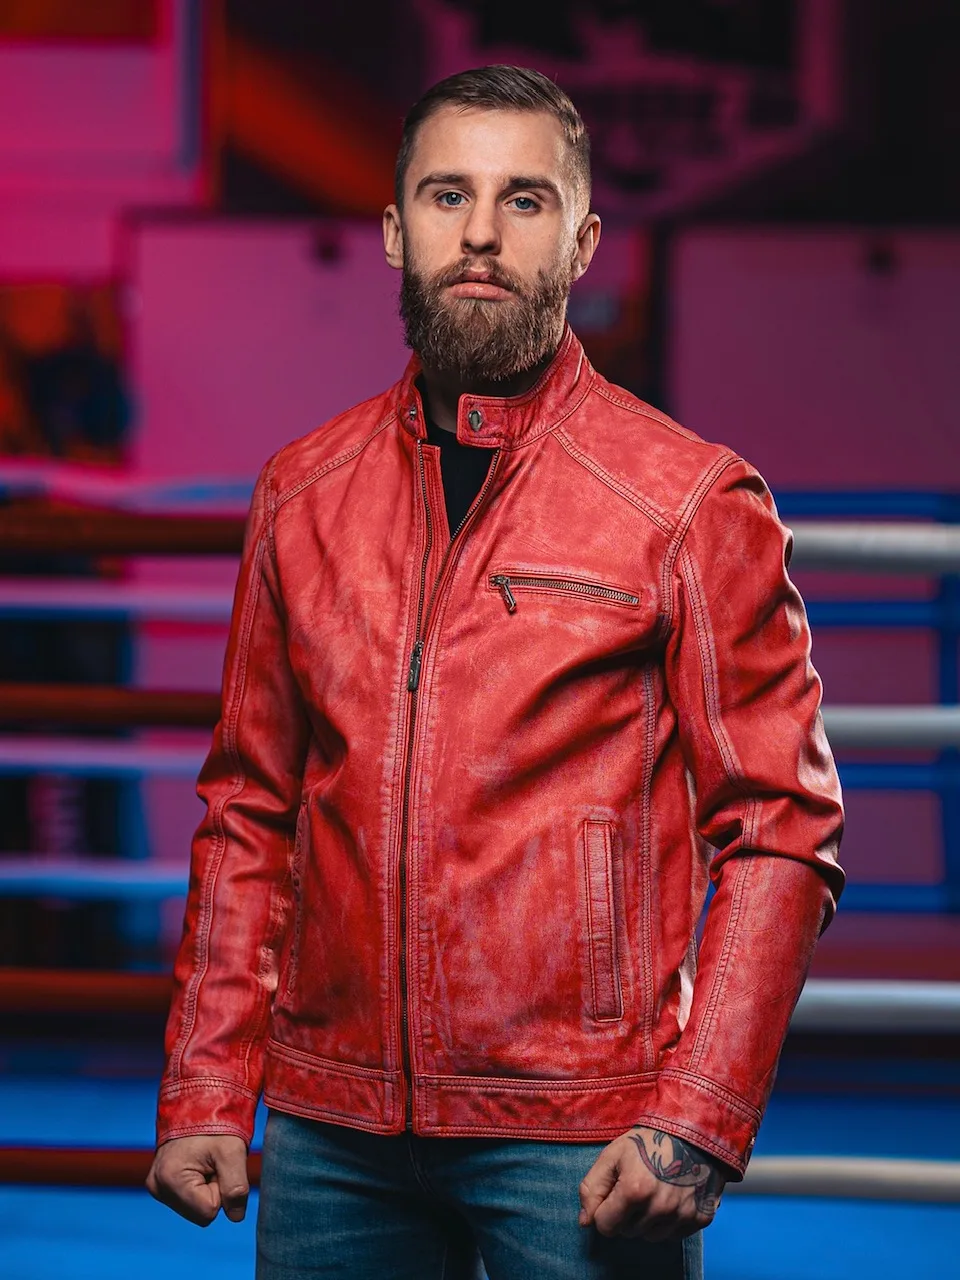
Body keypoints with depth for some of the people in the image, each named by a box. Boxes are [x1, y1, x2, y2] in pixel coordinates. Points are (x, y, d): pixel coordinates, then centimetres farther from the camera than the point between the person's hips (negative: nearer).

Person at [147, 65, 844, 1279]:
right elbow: (249, 814, 13)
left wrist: (698, 1122, -14)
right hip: (331, 1133, 3)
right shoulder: (304, 494, 9)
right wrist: (203, 1095, 5)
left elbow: (781, 831, -5)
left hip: (582, 1146, -3)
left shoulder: (690, 501, -2)